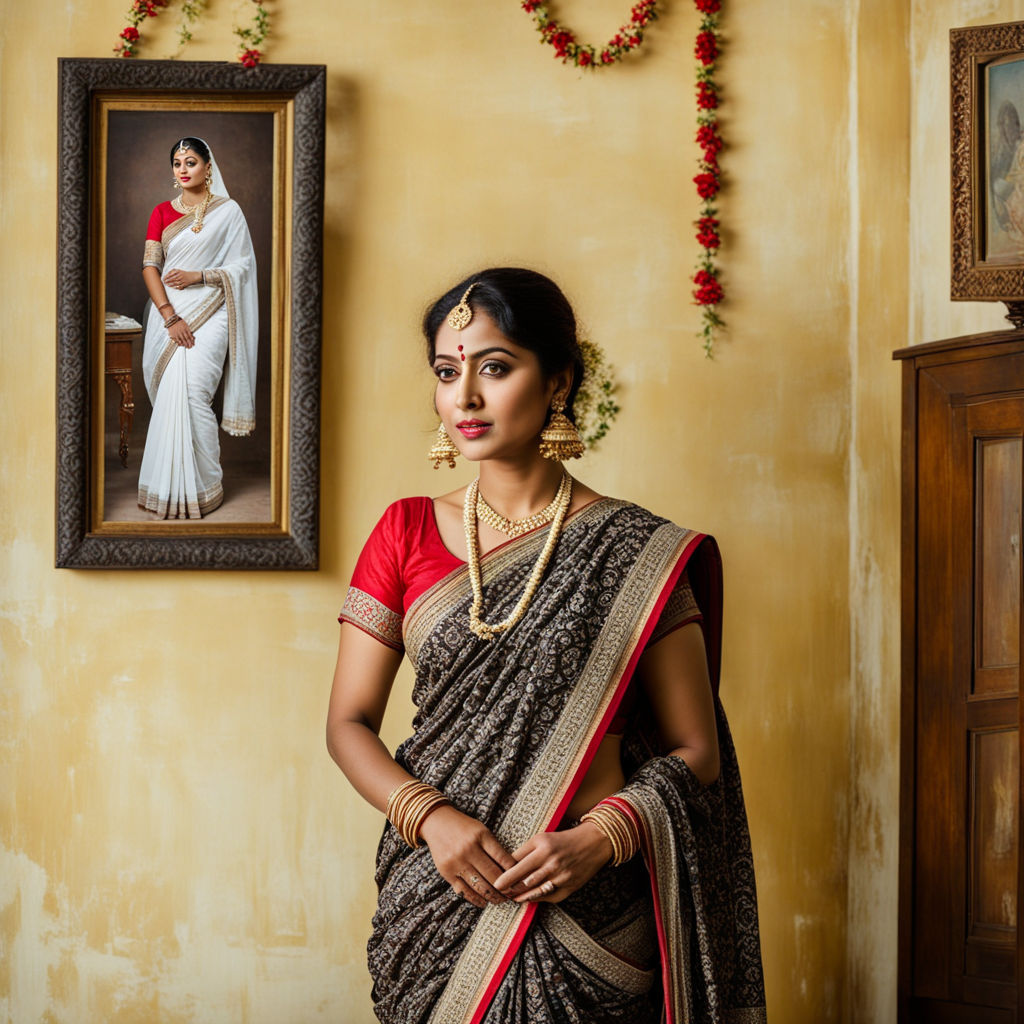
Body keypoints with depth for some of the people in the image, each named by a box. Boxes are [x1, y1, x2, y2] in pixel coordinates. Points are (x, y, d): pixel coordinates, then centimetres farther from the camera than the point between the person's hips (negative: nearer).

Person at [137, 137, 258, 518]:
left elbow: (243, 266, 2)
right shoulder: (162, 212, 11)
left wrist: (198, 276, -12)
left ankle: (201, 486, -8)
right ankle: (170, 485, 10)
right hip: (168, 313, 3)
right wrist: (170, 316, -11)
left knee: (190, 392, -17)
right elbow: (150, 266, 2)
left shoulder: (228, 211, 4)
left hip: (209, 312, -3)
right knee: (170, 397, -2)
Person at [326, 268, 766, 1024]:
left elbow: (695, 750, -1)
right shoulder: (407, 534, 4)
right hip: (435, 899, 2)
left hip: (586, 900, -2)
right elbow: (349, 722, 4)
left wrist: (600, 839, -18)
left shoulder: (637, 556, -3)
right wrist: (430, 816, -14)